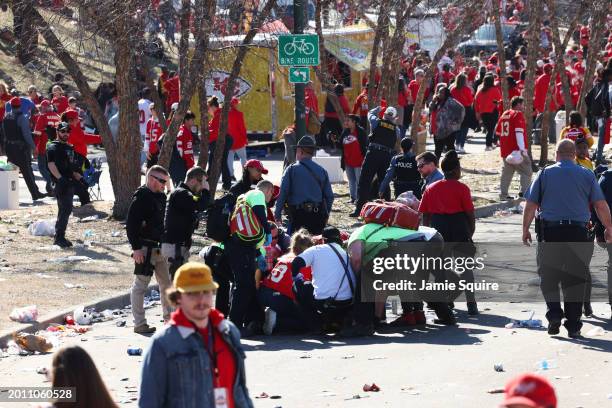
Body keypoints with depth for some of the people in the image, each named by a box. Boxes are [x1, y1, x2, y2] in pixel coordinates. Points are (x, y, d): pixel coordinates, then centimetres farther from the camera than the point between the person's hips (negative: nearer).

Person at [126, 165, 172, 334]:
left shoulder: (161, 197, 13)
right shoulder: (140, 198, -14)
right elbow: (131, 225, -18)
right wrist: (136, 248, -21)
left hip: (160, 248, 9)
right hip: (145, 249, -9)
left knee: (167, 283, 14)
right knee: (140, 285, -3)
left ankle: (169, 318, 25)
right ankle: (139, 323, 0)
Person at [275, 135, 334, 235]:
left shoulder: (291, 170, -2)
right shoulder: (322, 171, 9)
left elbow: (282, 194, -6)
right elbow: (329, 196, 9)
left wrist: (277, 216, -2)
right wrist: (326, 215, 20)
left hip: (298, 214, -3)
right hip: (318, 215, 4)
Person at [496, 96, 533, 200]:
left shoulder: (504, 115, 15)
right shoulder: (518, 114, -9)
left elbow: (498, 131, 24)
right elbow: (519, 131, -20)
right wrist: (522, 148, -26)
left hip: (505, 150, 8)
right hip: (516, 150, -8)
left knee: (507, 172, 13)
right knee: (527, 171, 0)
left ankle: (503, 194, 11)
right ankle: (524, 191, -11)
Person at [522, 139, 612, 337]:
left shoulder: (545, 174, 4)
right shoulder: (587, 175, 5)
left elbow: (530, 205, 3)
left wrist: (525, 230, 13)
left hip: (549, 232, -1)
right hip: (578, 233, 1)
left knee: (548, 277, 12)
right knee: (575, 279, 7)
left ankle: (554, 314, -6)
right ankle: (573, 325, 7)